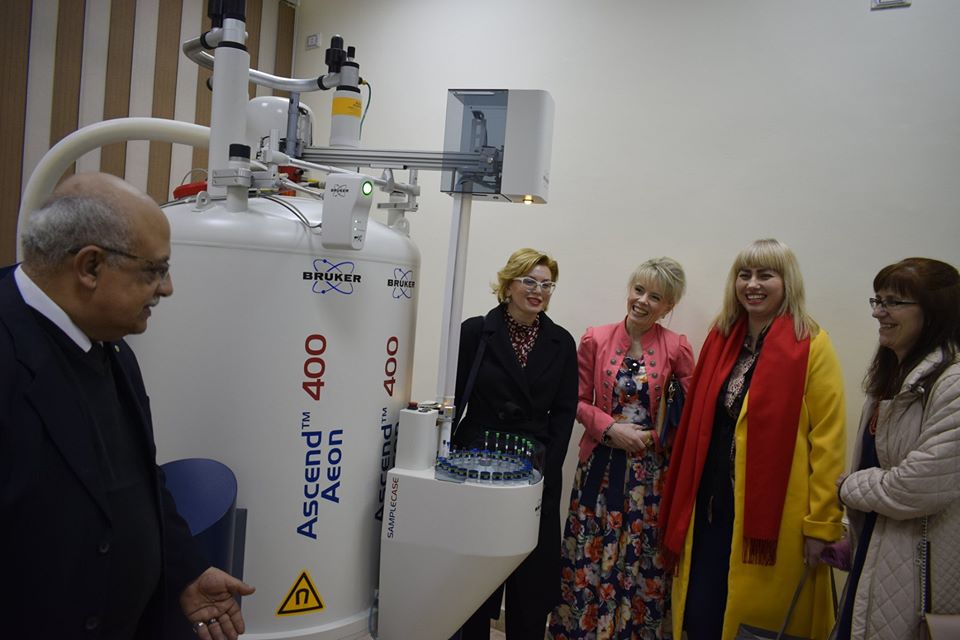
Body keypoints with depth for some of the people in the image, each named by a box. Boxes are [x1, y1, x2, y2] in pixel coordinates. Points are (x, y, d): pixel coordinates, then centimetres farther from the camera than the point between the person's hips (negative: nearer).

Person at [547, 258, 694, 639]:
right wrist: (611, 428, -11)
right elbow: (579, 401, 3)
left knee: (643, 563, 6)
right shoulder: (595, 339, 0)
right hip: (599, 466, 1)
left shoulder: (677, 348, -4)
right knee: (589, 558, 7)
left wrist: (653, 438, -11)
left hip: (651, 471, -1)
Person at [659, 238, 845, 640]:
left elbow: (827, 440, -9)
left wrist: (822, 523, -10)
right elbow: (697, 424, 9)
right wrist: (684, 503, 8)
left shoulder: (811, 345, -7)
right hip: (712, 502, 4)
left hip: (773, 511, -4)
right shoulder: (721, 337, 7)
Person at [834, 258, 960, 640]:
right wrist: (851, 536, 19)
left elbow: (923, 486, -26)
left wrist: (850, 487, -9)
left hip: (922, 565, -8)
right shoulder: (890, 373, 9)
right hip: (875, 548, 8)